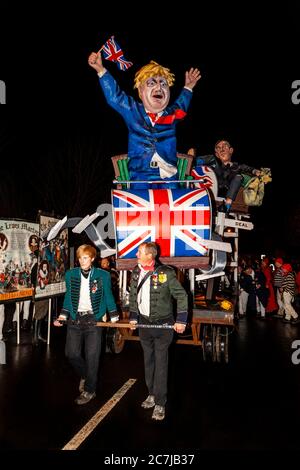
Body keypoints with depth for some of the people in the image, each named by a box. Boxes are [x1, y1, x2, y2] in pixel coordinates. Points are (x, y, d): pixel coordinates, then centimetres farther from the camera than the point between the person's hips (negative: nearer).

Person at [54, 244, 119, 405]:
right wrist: (62, 316, 5)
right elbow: (68, 296, 11)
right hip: (75, 319, 3)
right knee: (71, 353, 2)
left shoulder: (103, 275, -4)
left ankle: (89, 390, 22)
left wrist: (114, 318, 2)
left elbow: (108, 297, 4)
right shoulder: (70, 274, 3)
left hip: (93, 319, -2)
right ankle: (84, 375, 34)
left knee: (92, 357, 2)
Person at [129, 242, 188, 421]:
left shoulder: (165, 272, -16)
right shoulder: (136, 272, 2)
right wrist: (133, 316, 7)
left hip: (163, 324, -5)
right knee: (148, 361, 17)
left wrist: (181, 320, -14)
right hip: (144, 323, 6)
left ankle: (160, 403, 15)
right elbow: (133, 296, 13)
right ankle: (152, 394, 35)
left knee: (160, 363, 2)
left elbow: (182, 295, -11)